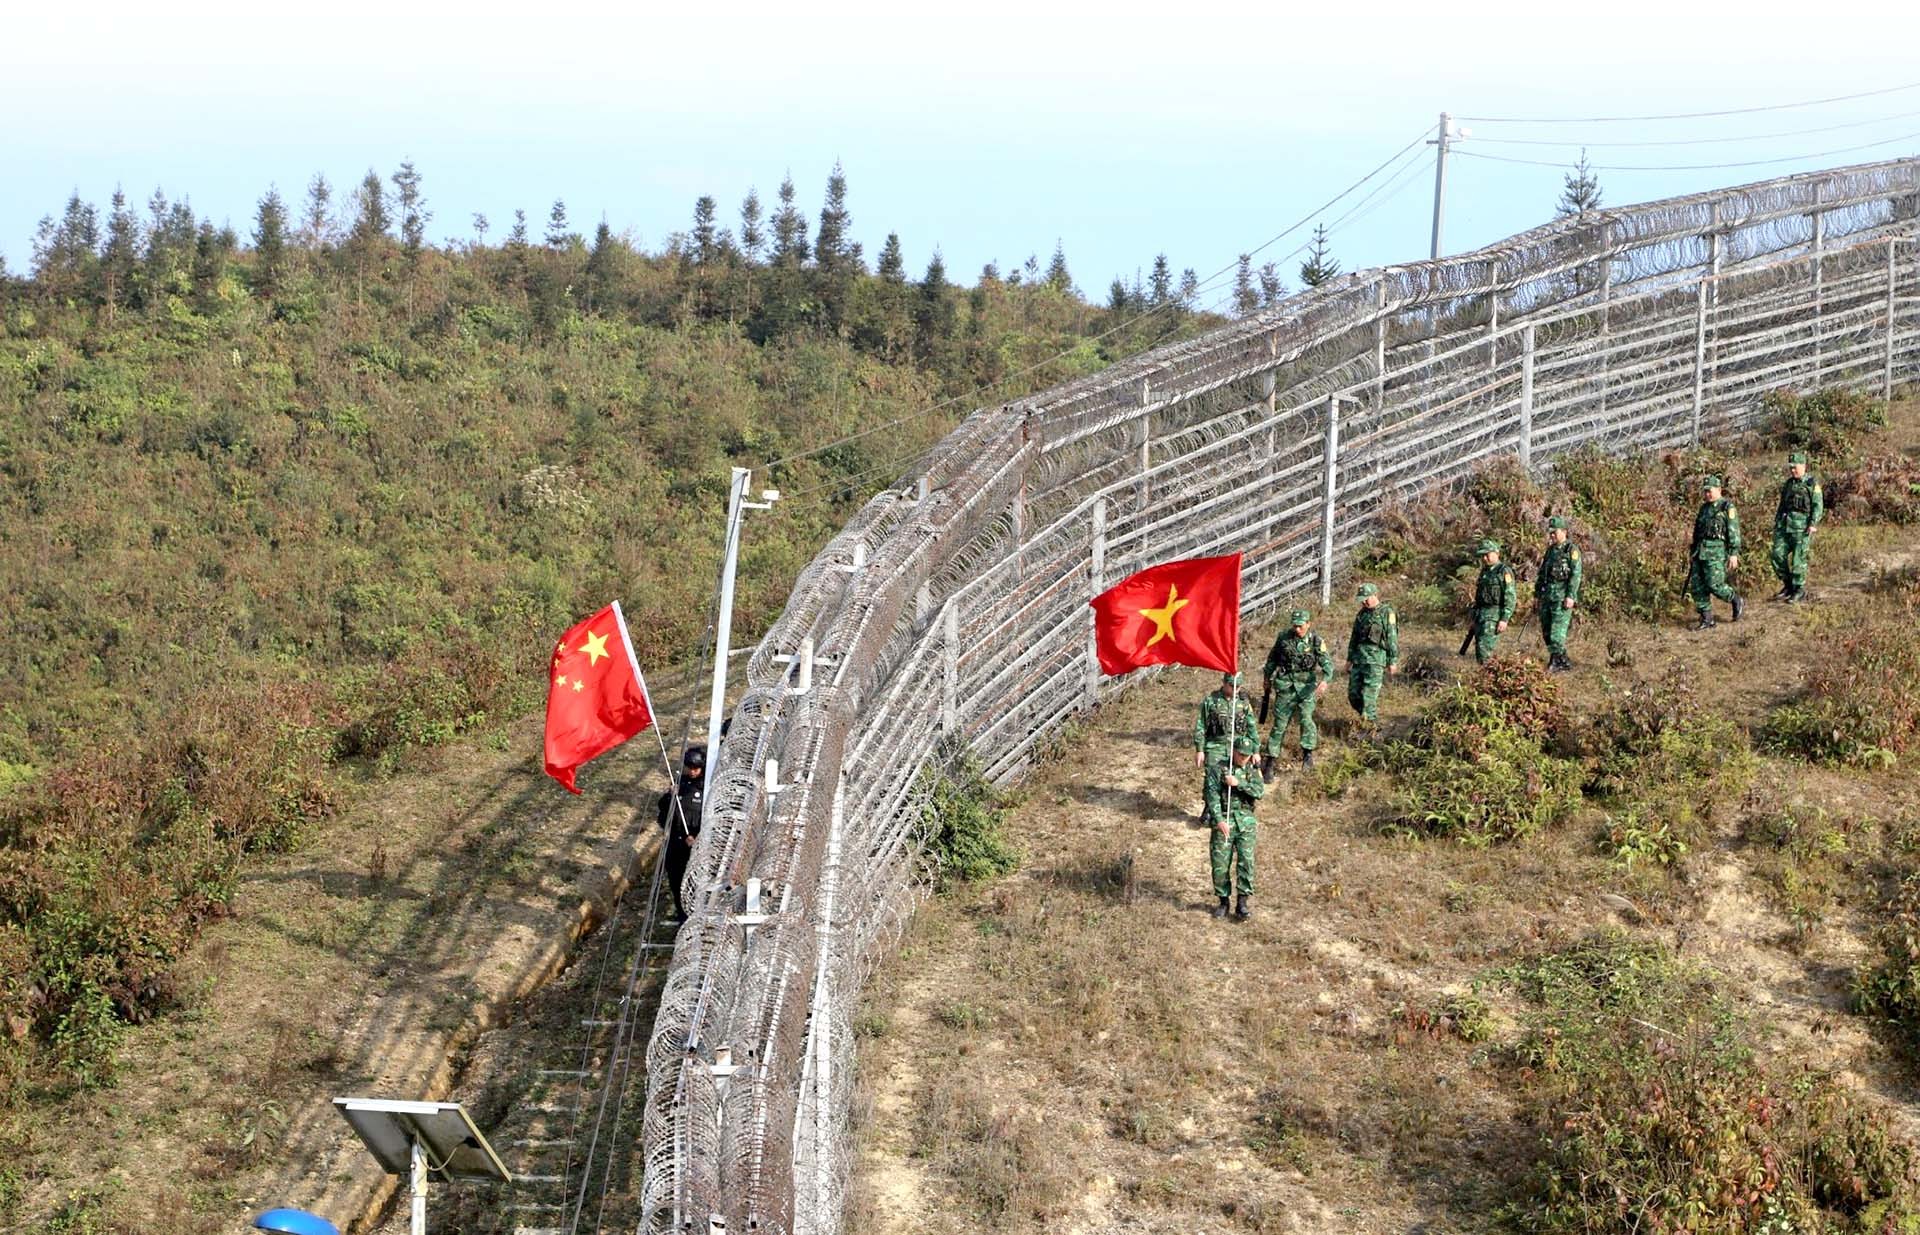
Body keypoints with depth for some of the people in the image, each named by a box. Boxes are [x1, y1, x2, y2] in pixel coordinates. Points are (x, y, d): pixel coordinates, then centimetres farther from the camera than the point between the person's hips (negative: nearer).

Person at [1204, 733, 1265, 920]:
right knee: (1220, 864, -1)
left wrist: (1238, 783, -15)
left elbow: (1260, 792, -4)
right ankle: (1223, 901, 14)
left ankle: (1244, 903, -11)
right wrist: (1219, 820, -17)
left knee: (1246, 860, -11)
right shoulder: (1218, 769, 4)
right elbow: (1212, 796, -6)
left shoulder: (1252, 772, 14)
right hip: (1223, 821, -1)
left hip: (1246, 822, 1)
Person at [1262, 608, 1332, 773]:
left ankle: (1308, 753, -6)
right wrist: (1267, 679, 22)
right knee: (1280, 723, 4)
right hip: (1285, 685, 2)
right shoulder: (1283, 637, -1)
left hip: (1306, 685, -2)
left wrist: (1324, 680, -37)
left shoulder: (1316, 640, -9)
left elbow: (1327, 663, -18)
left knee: (1305, 717, -20)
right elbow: (1272, 659, 15)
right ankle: (1270, 758, 12)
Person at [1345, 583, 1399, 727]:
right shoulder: (1361, 614, 16)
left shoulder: (1386, 613, -4)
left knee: (1369, 695, -10)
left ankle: (1369, 724, -5)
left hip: (1376, 660, -7)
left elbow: (1392, 639, -7)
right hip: (1359, 659, 7)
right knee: (1353, 694, 5)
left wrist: (1393, 661, -10)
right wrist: (1349, 659, 19)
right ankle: (1372, 715, 23)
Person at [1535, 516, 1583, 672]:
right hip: (1547, 595, 8)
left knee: (1557, 630, -12)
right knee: (1546, 631, 8)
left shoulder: (1572, 550, -6)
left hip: (1562, 596, -8)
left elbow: (1576, 574, -13)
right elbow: (1541, 574, 21)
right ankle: (1555, 659, 17)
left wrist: (1570, 596, -19)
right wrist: (1537, 595, 17)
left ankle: (1561, 662, -7)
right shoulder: (1550, 550, 17)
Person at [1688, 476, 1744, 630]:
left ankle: (1736, 601, 13)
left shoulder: (1727, 507, -5)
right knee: (1696, 586, 0)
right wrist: (1692, 552, 21)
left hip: (1716, 552, -7)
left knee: (1714, 585, -14)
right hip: (1700, 552, 7)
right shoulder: (1704, 508, 17)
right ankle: (1706, 618, 7)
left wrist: (1734, 553, -17)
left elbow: (1734, 532, -10)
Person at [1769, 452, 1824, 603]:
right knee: (1778, 554, -2)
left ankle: (1799, 591, 4)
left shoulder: (1812, 484, -2)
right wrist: (1776, 522, 17)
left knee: (1799, 558, -5)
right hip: (1785, 524, 6)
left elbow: (1818, 505, -7)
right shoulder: (1788, 484, 17)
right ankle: (1788, 585, 11)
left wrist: (1813, 524, -17)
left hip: (1803, 525, -6)